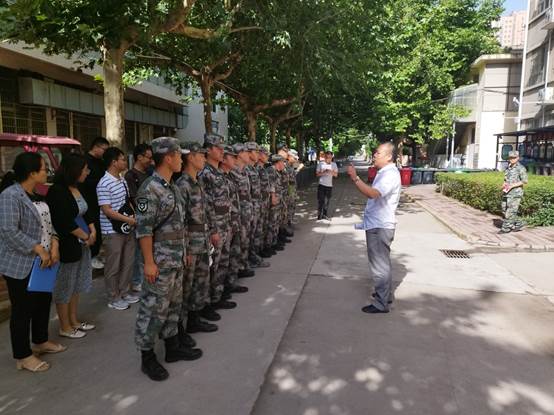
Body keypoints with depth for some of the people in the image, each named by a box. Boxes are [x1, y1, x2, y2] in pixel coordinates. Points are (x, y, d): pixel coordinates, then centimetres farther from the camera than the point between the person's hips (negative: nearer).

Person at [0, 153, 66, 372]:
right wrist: (39, 249, -25)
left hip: (43, 262, 9)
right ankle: (23, 356, 19)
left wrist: (54, 244, -6)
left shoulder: (36, 195, 9)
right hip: (21, 265, -9)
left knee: (44, 301, 19)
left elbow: (47, 222, 10)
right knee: (23, 309, 4)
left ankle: (40, 341, 38)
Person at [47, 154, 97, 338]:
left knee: (77, 284, 18)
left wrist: (93, 231, -3)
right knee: (65, 286, 5)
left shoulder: (77, 188, 7)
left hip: (82, 244, 9)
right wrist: (86, 236, -14)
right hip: (66, 246, -9)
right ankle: (65, 327, 19)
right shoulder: (57, 192, -19)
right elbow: (65, 222, -24)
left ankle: (74, 321, 32)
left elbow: (86, 212, 13)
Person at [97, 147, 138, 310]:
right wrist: (128, 219, -20)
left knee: (128, 263, 16)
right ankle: (113, 298, 19)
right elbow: (106, 210, -21)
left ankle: (124, 292, 32)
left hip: (128, 229, 8)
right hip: (113, 232, -8)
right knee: (113, 266, 5)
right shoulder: (104, 184, -19)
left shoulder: (122, 179, 8)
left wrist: (135, 216, 5)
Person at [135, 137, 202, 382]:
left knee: (173, 305, 18)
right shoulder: (150, 189, -17)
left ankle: (172, 347, 32)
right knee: (153, 309, 2)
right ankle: (147, 358, 16)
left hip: (177, 260, 9)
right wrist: (149, 262, -20)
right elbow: (144, 229, -20)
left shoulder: (172, 187, 11)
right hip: (160, 261, -9)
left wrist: (183, 252, 18)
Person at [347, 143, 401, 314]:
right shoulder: (385, 172, 15)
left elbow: (373, 193, -34)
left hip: (380, 226, -11)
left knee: (380, 263, -3)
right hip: (376, 224, 11)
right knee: (382, 261, 21)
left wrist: (355, 178, -32)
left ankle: (381, 303, 6)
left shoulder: (390, 174, -19)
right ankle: (385, 294, 36)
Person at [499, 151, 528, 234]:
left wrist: (512, 185, -19)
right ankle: (518, 224, 23)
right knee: (505, 210, 8)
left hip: (515, 193, -8)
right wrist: (504, 184, 4)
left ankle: (506, 228, 0)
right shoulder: (508, 168, 16)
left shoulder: (521, 168, -7)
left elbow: (525, 181, -12)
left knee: (510, 211, -6)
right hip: (507, 193, 8)